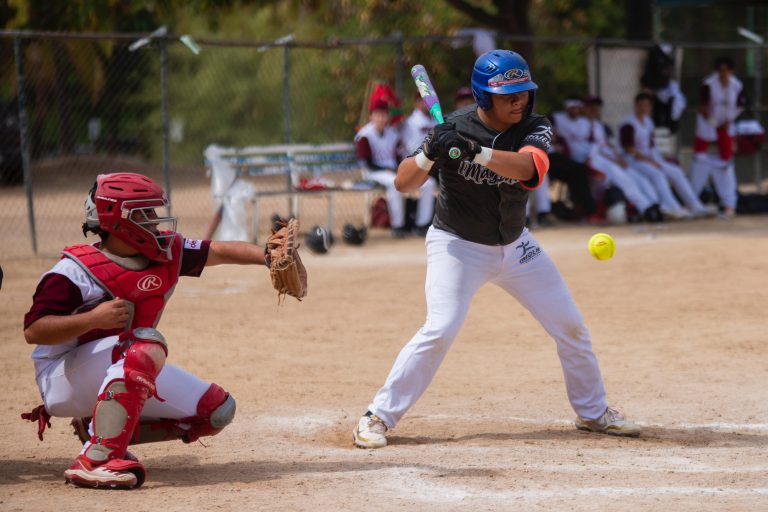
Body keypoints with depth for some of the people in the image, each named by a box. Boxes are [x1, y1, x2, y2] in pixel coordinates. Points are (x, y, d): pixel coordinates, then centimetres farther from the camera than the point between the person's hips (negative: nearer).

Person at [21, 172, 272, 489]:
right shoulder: (76, 270, -19)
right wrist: (93, 318, -35)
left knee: (217, 411, 3)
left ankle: (98, 428, 7)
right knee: (148, 344, -35)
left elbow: (221, 252, 1)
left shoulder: (167, 253, 0)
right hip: (64, 379, -8)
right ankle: (95, 460, -37)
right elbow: (33, 331, -23)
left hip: (126, 374, 8)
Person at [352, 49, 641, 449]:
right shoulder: (454, 128, -17)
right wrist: (430, 153, -36)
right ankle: (377, 418, -13)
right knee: (440, 329, -22)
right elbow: (404, 183, -16)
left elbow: (525, 167, -34)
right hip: (457, 245, -4)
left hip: (514, 246, 4)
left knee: (570, 325, 6)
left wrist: (477, 151, -49)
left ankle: (592, 412, 27)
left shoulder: (535, 129, -12)